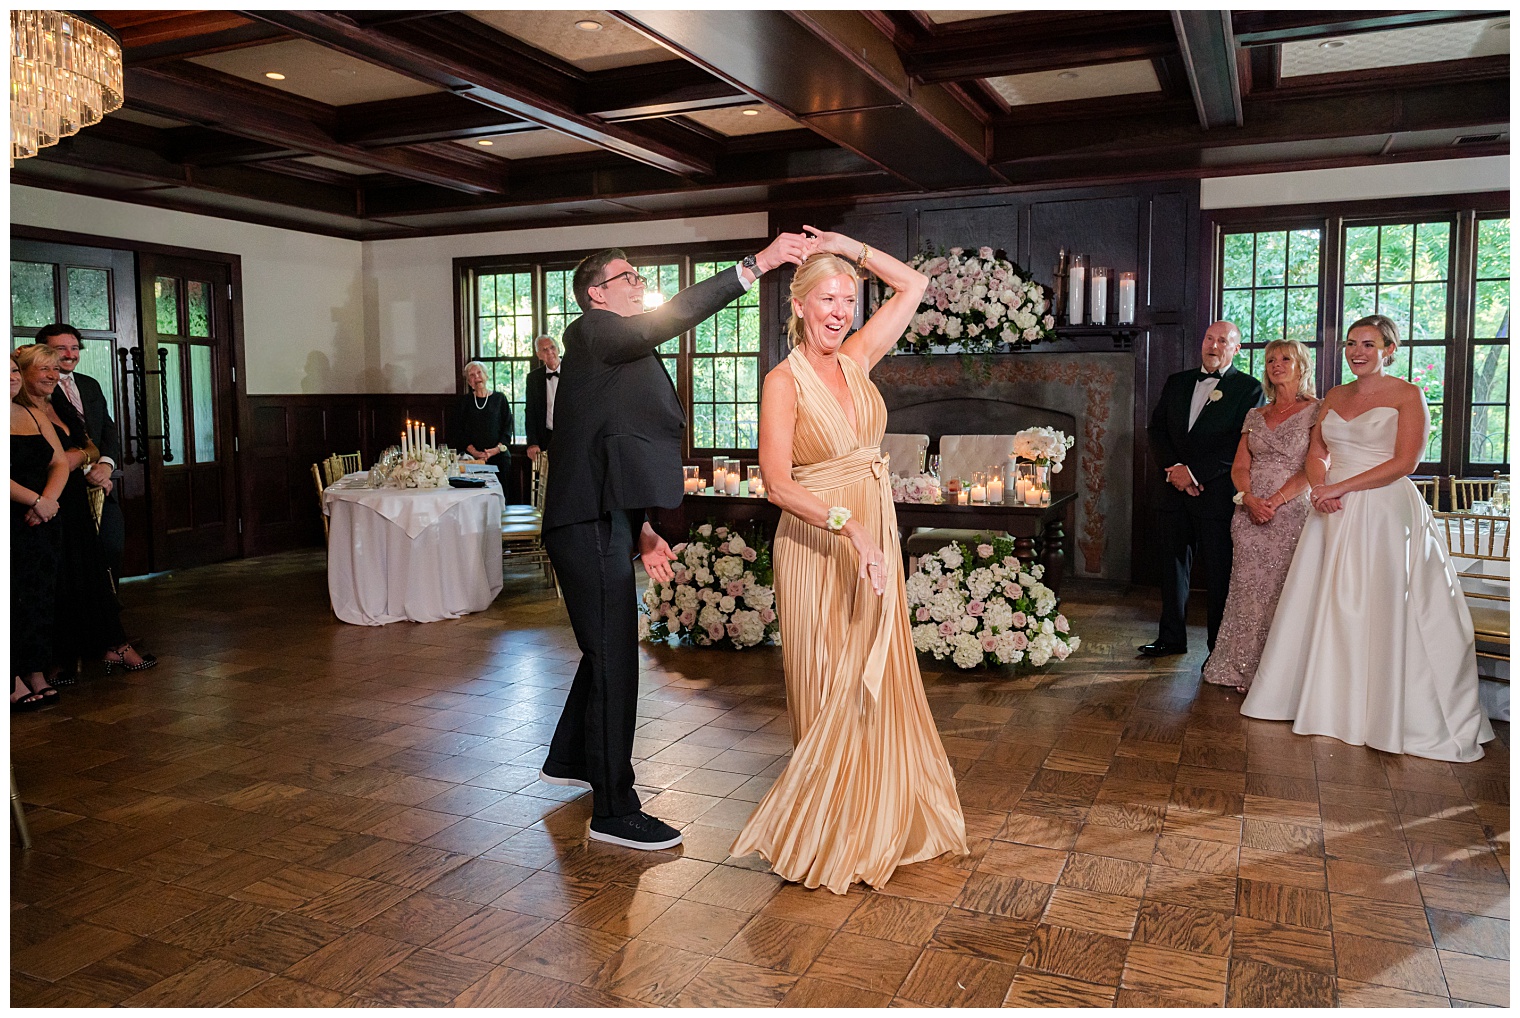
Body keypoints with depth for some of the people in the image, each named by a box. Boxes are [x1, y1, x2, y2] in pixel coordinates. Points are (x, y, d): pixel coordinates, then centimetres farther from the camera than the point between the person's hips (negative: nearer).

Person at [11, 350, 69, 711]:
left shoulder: (35, 416, 15)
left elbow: (60, 463, 11)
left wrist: (48, 499, -6)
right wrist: (35, 500, -16)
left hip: (42, 522, 6)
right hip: (9, 524, -6)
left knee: (41, 596, 6)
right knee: (14, 598, -5)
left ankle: (36, 674, 13)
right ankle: (14, 681, 2)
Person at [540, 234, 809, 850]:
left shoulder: (621, 357, 21)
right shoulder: (591, 334, -7)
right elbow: (670, 319, -26)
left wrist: (640, 532, 15)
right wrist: (755, 265, -28)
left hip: (606, 522, 10)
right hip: (591, 525, -10)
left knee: (607, 651, 22)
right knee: (613, 663, -5)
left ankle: (568, 760, 41)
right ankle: (614, 812, 5)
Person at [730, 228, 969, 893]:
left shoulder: (855, 360, 5)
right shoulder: (785, 380, -11)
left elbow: (914, 286, 13)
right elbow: (779, 484, -19)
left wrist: (851, 248, 5)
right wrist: (848, 526, -27)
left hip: (874, 539, 6)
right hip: (816, 545, -6)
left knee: (875, 683, 13)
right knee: (827, 689, 4)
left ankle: (879, 818, 29)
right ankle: (826, 833, 20)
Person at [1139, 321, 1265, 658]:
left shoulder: (1249, 388, -1)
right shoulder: (1176, 383, 15)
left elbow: (1241, 444, -11)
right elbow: (1156, 429, 10)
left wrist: (1195, 472, -15)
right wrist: (1175, 468, -7)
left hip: (1218, 493, -5)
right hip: (1176, 492, 5)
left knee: (1219, 574, 1)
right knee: (1173, 566, 11)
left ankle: (1219, 648, 11)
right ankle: (1172, 637, 23)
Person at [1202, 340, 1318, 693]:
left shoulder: (1317, 411, 1)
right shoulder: (1255, 415, 15)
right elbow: (1239, 468, 9)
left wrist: (1275, 500, -17)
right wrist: (1251, 500, -10)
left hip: (1291, 511, -4)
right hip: (1249, 513, 4)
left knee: (1282, 592, -4)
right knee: (1249, 588, 4)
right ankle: (1247, 670, 13)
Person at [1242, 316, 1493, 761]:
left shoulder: (1408, 395, -3)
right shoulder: (1335, 396, 15)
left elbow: (1404, 462, -11)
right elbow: (1317, 449, 15)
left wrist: (1341, 487, -16)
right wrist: (1320, 487, -6)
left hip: (1384, 512, -6)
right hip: (1334, 512, 6)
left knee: (1379, 610, -5)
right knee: (1325, 605, 8)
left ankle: (1384, 712, 5)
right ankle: (1329, 698, 21)